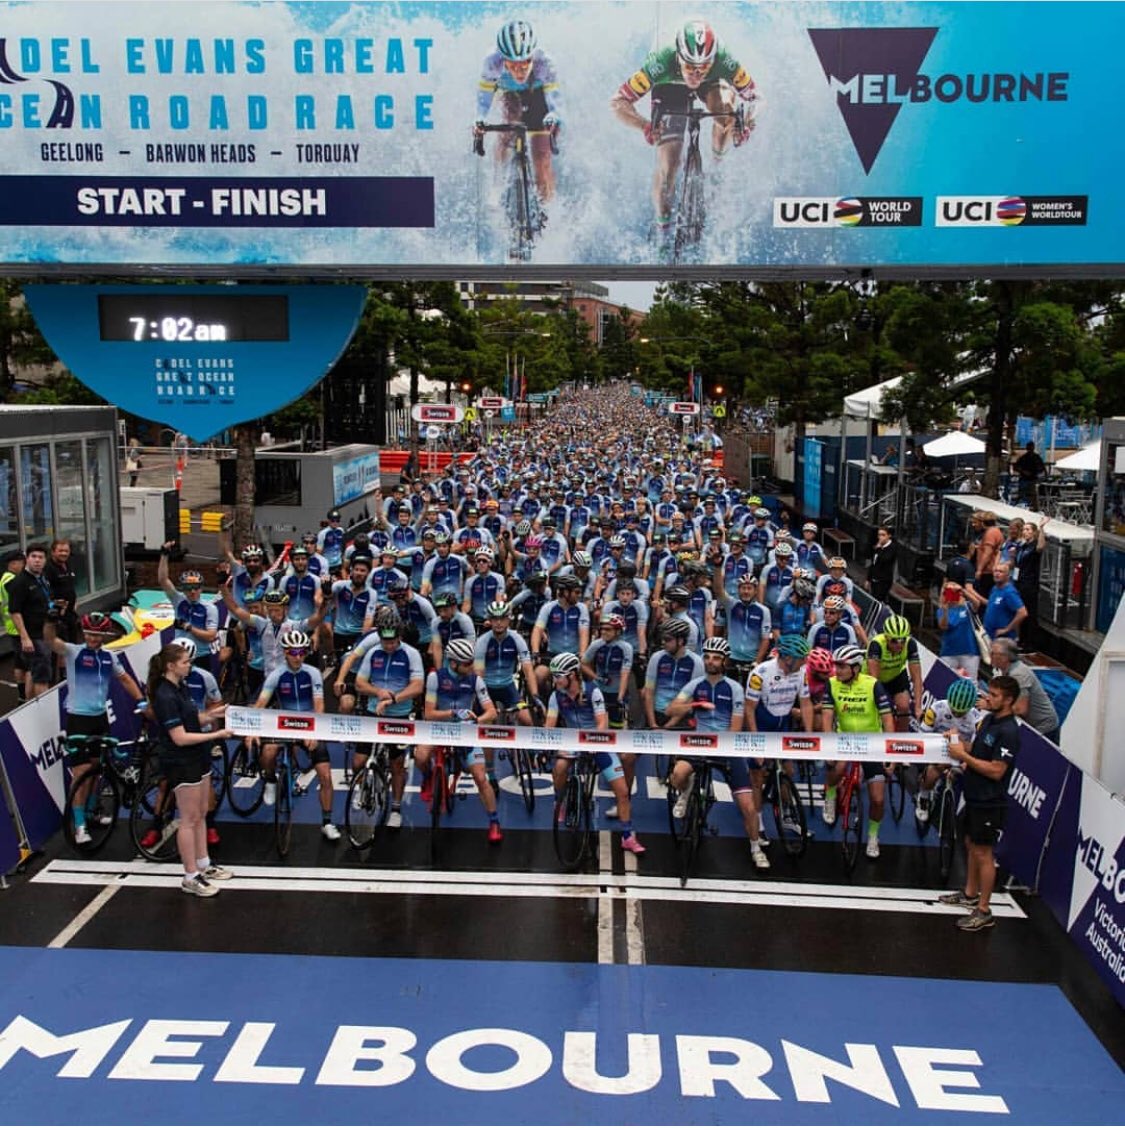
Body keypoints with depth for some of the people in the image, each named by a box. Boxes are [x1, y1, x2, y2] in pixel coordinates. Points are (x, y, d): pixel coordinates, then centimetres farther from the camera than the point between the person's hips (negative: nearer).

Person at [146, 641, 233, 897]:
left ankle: (203, 865, 28)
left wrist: (211, 715, -2)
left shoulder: (179, 688, 7)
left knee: (201, 815, 17)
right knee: (189, 819, -1)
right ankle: (190, 878, 8)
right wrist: (216, 735, -23)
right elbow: (180, 737, -24)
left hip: (197, 759, 9)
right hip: (180, 763, -9)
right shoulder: (165, 697, -22)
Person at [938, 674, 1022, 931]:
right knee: (971, 845, 21)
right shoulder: (989, 719, 6)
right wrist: (959, 741, -1)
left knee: (983, 853, -1)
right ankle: (970, 894, 37)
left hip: (989, 802, -9)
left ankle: (983, 912, 8)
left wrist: (964, 756, -22)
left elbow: (996, 770, -25)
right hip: (974, 795, 9)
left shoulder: (1008, 732, -22)